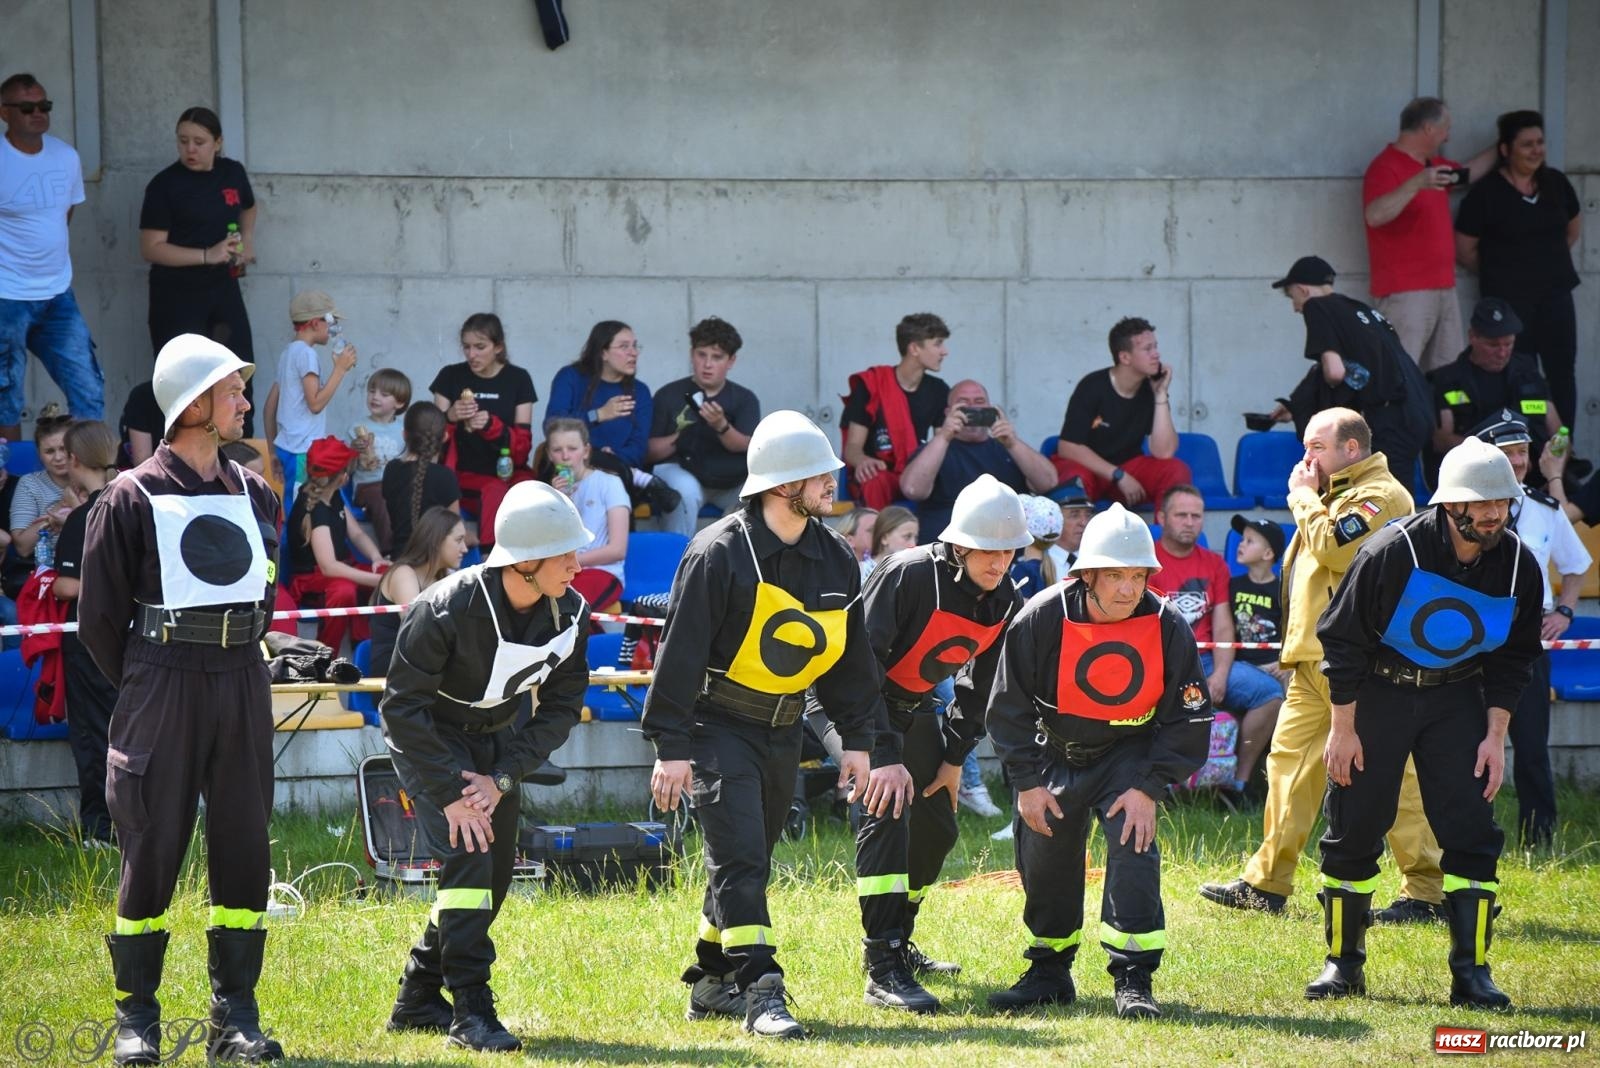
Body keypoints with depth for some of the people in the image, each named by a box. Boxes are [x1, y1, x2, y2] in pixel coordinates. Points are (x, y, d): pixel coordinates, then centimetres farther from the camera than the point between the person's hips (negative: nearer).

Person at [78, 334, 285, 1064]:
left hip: (242, 682, 5)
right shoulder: (132, 499, -6)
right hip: (163, 682, -5)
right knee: (152, 848, -3)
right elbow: (99, 616, -3)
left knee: (244, 846, 4)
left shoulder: (255, 495, 10)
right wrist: (144, 692, 0)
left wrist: (239, 661, 12)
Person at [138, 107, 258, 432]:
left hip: (223, 288, 5)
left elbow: (247, 209, 26)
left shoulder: (233, 173, 4)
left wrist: (247, 241, 5)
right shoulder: (165, 185, -12)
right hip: (177, 296, -5)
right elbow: (150, 248, -14)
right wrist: (207, 255, -21)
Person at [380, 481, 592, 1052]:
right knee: (467, 855, -22)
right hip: (427, 739, -6)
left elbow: (560, 707, -6)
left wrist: (502, 778, -17)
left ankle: (418, 999, 22)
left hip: (498, 740, 6)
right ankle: (470, 1009, -17)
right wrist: (451, 792, -29)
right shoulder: (446, 609, -32)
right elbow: (402, 705, -26)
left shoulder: (569, 614, -16)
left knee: (495, 876, 6)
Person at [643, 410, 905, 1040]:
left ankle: (712, 984, 24)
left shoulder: (835, 558, 3)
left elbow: (852, 654, 11)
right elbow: (681, 651, -16)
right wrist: (671, 747, -18)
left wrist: (858, 740, 8)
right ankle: (759, 992, -16)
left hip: (784, 729, 7)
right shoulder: (720, 552, -17)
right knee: (739, 857, -14)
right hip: (719, 726, -7)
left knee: (750, 858, 13)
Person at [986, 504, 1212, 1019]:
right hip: (1054, 755, 1)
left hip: (1130, 753, -1)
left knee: (1133, 843, -19)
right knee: (1043, 858, 6)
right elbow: (1009, 705, -11)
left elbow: (1188, 719, -11)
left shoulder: (1167, 627, -20)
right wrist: (1027, 783, -12)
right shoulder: (1041, 617, -21)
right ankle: (1049, 972, 26)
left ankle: (1133, 980, -14)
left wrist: (1148, 788, -17)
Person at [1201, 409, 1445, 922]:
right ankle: (1266, 883, 14)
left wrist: (1304, 496, -11)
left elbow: (1333, 548, -23)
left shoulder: (1379, 496, -11)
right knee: (1289, 759, 10)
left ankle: (1426, 892, -7)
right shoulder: (1337, 495, 22)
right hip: (1315, 660, 11)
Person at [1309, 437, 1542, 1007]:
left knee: (1472, 831, -7)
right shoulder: (1392, 552, -23)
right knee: (1353, 830, 1)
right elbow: (1343, 639, -13)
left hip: (1456, 698, 2)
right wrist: (1343, 729, -12)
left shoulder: (1518, 565, -10)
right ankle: (1343, 963, 15)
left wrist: (1495, 735, -4)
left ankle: (1472, 972, -3)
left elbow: (1514, 657, 3)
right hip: (1377, 694, -2)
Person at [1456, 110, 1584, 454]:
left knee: (1562, 371, 2)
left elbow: (1574, 227, 24)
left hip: (1556, 295, 5)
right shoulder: (1486, 193, -9)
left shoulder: (1556, 184, 6)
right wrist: (1500, 271, 7)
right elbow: (1464, 250, -4)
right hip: (1510, 299, -5)